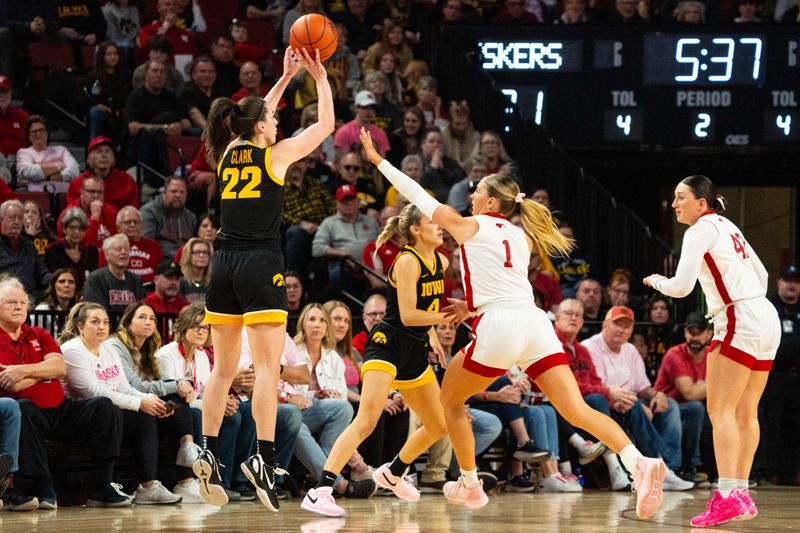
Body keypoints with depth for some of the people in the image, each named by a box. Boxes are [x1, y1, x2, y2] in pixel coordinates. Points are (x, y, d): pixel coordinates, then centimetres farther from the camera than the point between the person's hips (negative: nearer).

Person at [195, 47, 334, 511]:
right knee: (268, 368, -9)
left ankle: (209, 454, 4)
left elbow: (256, 119, 32)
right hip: (261, 266, -6)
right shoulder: (275, 155, -3)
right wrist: (320, 77, 20)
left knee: (224, 368, 10)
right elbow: (326, 125, 10)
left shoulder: (227, 154, 11)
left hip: (226, 264, 6)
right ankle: (264, 457, -19)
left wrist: (286, 77, 36)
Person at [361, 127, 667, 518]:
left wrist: (379, 161, 29)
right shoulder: (521, 237, 23)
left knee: (450, 400, 20)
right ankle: (639, 463, -30)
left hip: (498, 328, -5)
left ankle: (470, 486, 22)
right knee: (577, 411, -7)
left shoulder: (469, 226, 9)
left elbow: (418, 195, 19)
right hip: (535, 323, 5)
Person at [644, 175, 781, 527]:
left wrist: (657, 282, 4)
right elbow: (761, 275, 25)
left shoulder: (701, 230, -8)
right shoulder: (726, 226, 19)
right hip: (766, 320, 9)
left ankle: (727, 497, -24)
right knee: (745, 413, 13)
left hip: (740, 321, -9)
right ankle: (742, 496, 16)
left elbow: (681, 286, -16)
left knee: (720, 410, -13)